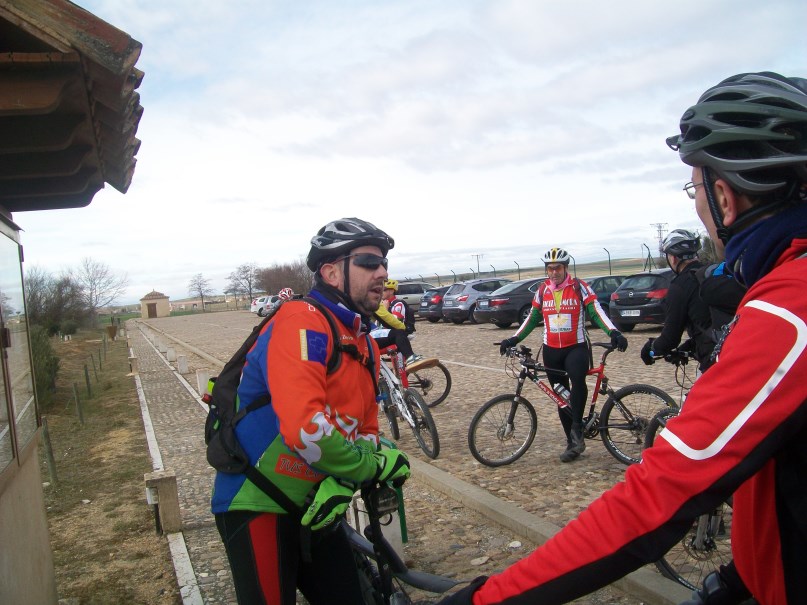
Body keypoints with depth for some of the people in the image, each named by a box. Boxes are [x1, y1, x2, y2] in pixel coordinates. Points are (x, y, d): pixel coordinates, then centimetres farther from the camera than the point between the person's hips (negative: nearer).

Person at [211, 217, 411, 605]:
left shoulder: (366, 346, 8)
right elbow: (305, 428, -34)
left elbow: (367, 429, 8)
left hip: (312, 505, 9)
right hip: (257, 506, -8)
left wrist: (341, 483, -11)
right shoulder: (302, 323, -22)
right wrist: (373, 466, -19)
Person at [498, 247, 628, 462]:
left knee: (578, 380, -33)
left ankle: (577, 428, -17)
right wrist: (513, 340, 8)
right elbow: (532, 318, 16)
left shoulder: (580, 287, -3)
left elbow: (596, 312, -8)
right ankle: (572, 443, 20)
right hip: (551, 351, 4)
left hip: (576, 347, -4)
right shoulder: (542, 291, 7)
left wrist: (614, 333, -23)